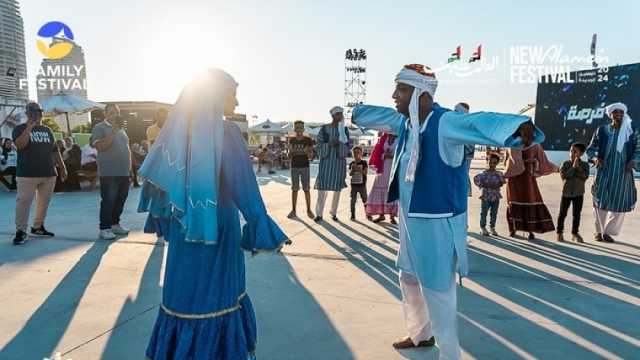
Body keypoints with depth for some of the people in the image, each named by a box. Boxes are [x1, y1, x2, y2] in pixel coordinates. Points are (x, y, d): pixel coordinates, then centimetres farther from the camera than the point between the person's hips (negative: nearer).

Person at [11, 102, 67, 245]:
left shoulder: (47, 130, 15)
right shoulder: (20, 128, 1)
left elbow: (55, 150, 18)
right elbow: (20, 145, -18)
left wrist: (62, 167, 13)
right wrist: (29, 127, -19)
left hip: (49, 174, 5)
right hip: (27, 174, -5)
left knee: (44, 202, 9)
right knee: (23, 202, -6)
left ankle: (38, 226, 21)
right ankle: (21, 231, 1)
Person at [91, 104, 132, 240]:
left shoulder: (121, 128, 18)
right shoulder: (99, 128, -5)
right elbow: (99, 146, -19)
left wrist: (129, 163, 14)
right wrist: (113, 131, -22)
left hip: (124, 172, 7)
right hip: (109, 173, -7)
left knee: (120, 200, 11)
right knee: (108, 201, -5)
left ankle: (115, 224, 23)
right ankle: (104, 228, 2)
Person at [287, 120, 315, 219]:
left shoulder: (308, 140, -4)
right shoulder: (291, 140, 3)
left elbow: (311, 156, -2)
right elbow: (289, 156, 6)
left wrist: (307, 152, -24)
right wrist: (291, 152, -16)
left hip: (305, 167, -1)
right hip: (294, 167, 2)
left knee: (306, 189, 1)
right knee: (294, 189, 5)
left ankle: (309, 210, 11)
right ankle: (293, 210, 11)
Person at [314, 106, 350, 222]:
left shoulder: (344, 129, 7)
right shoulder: (324, 128, 1)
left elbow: (348, 146, 6)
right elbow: (318, 144, 0)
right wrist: (329, 144, -17)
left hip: (340, 161, 3)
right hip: (326, 160, -2)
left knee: (338, 188, 6)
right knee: (322, 187, -5)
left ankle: (334, 212, 19)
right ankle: (319, 213, 4)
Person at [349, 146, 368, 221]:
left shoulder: (364, 163, -2)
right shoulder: (352, 163, 5)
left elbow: (365, 172, -11)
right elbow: (350, 174, 0)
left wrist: (358, 169, -21)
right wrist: (352, 169, -18)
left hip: (362, 184, -2)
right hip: (353, 184, 2)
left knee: (365, 200, 4)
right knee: (353, 200, 3)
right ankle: (353, 215, 10)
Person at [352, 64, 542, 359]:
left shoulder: (445, 123, -21)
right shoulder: (404, 121, 4)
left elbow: (479, 123, -39)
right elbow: (381, 115, 25)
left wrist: (518, 125, -59)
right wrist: (356, 112, 42)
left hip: (437, 222, -9)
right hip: (410, 218, 9)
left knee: (437, 289, 3)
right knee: (410, 279, 23)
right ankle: (421, 334, 47)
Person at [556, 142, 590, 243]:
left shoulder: (585, 165, -2)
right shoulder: (566, 164, -3)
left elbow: (585, 177, -16)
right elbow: (563, 176, -15)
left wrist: (578, 167, -21)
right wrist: (573, 167, -19)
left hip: (578, 193, 1)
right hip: (566, 192, -1)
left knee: (577, 214, 7)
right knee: (562, 213, 6)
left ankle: (575, 233, 20)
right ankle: (559, 232, 18)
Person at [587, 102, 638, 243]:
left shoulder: (631, 132, 4)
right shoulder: (602, 130, 2)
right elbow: (591, 149, 6)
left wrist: (633, 161, -12)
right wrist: (595, 158, -14)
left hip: (623, 173, 1)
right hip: (604, 171, -1)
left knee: (619, 202, 2)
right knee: (601, 200, 0)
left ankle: (608, 232, 16)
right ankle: (599, 231, 16)